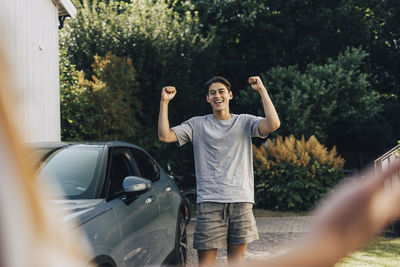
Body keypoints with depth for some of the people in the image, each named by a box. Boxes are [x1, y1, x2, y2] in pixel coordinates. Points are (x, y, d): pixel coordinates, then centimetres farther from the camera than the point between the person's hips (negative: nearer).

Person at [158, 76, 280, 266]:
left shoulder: (245, 122, 10)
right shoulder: (197, 125, 10)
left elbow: (273, 124, -8)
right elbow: (165, 136, 0)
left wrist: (262, 90, -10)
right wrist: (164, 102, -5)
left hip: (241, 200, 1)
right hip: (209, 201, -1)